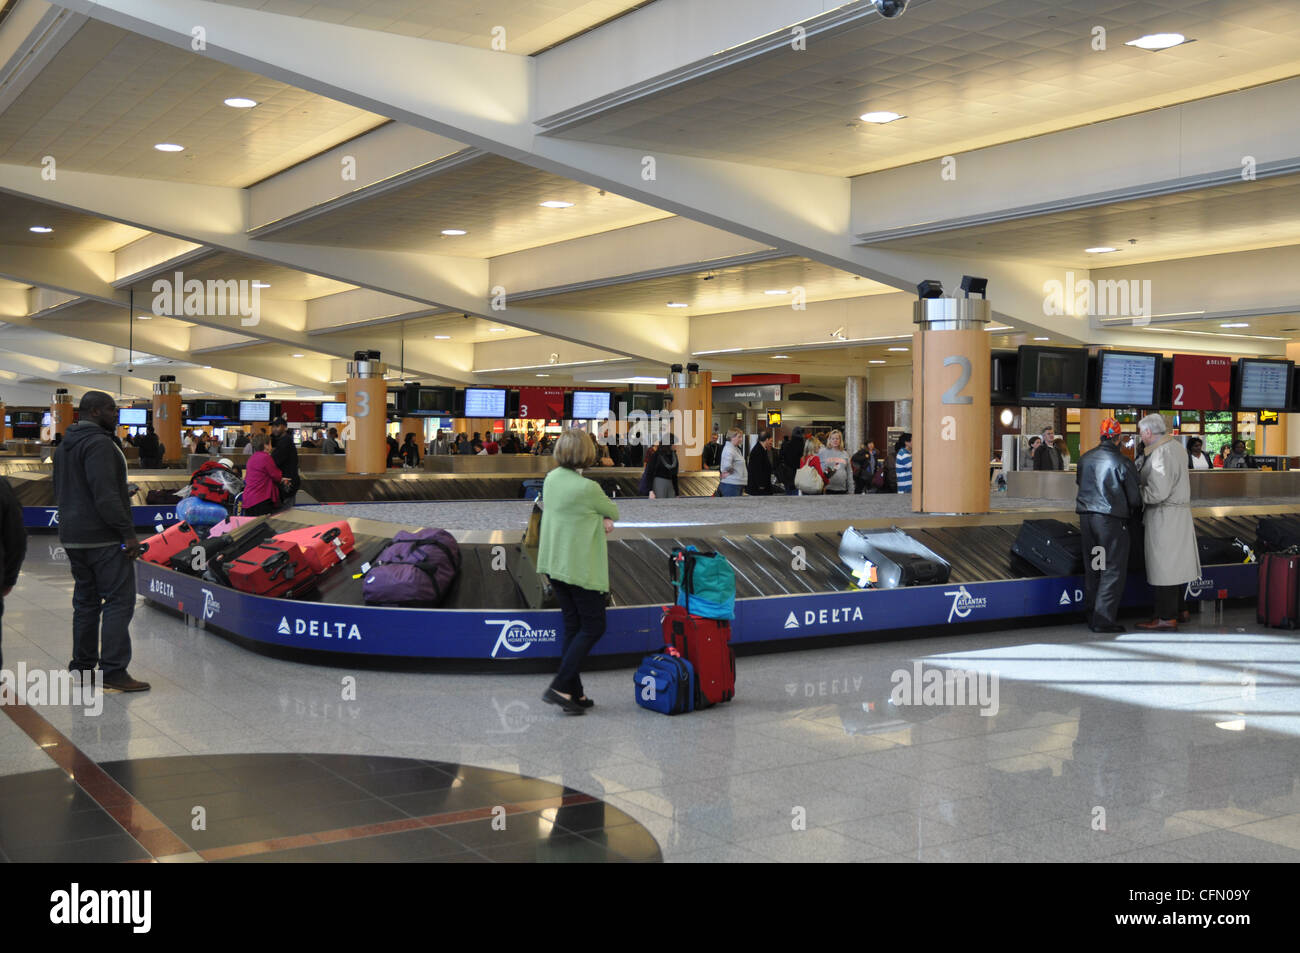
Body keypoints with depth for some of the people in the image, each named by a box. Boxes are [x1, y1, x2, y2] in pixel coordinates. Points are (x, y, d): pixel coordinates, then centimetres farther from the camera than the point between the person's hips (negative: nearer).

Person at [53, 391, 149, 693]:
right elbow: (105, 495, -22)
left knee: (86, 602, 14)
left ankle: (82, 668, 18)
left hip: (73, 539, 10)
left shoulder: (65, 446, 18)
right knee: (119, 601, -8)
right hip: (104, 539, -10)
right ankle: (113, 671, -10)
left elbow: (61, 493, 23)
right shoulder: (98, 443, -15)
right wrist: (128, 532, -20)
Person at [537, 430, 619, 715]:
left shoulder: (551, 478, 3)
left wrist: (599, 518, -2)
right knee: (593, 627, 3)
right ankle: (560, 688, -5)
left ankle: (574, 693, 16)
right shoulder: (587, 488, -21)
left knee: (572, 627, 14)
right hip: (580, 567, -8)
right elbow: (614, 512, -6)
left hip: (554, 564, 8)